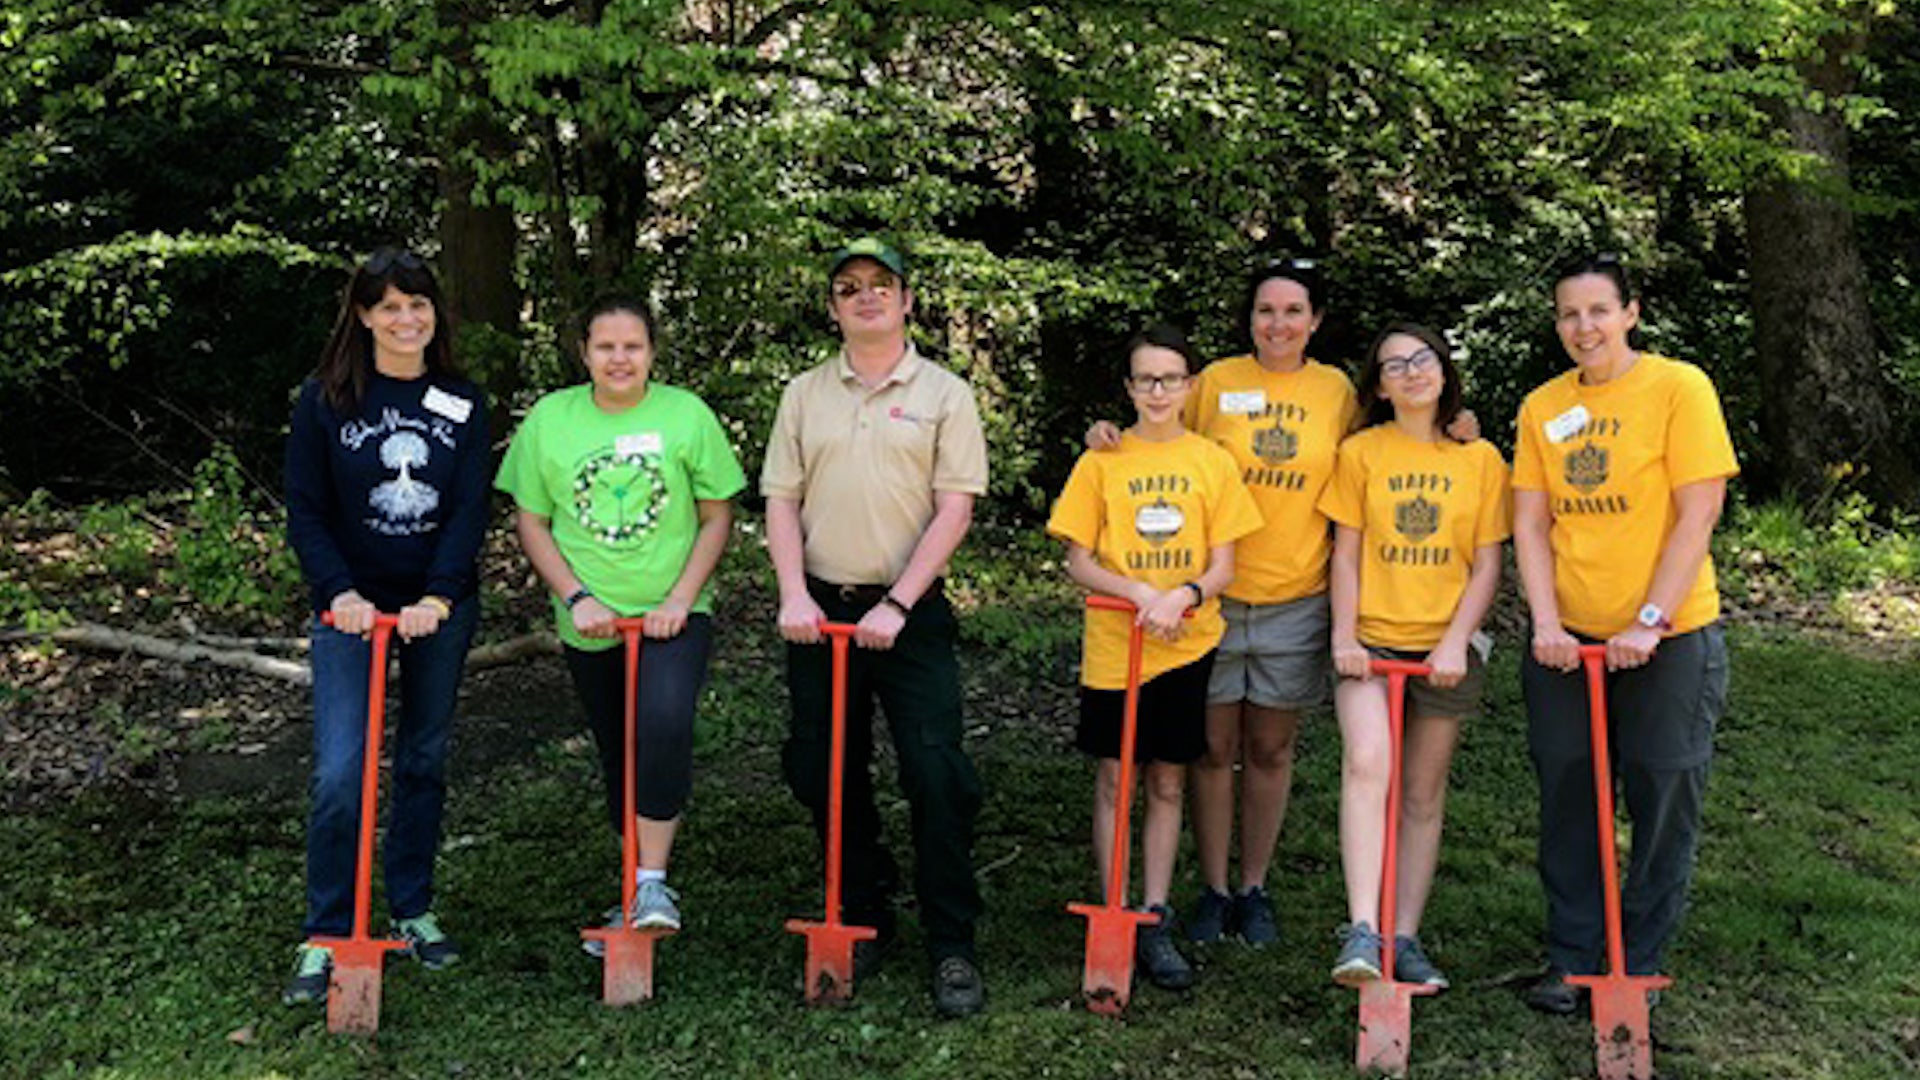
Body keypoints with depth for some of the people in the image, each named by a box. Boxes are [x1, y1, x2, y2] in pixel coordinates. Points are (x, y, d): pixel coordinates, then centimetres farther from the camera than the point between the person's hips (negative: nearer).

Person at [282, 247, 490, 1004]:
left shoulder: (463, 404, 2)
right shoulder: (325, 400, -2)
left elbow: (470, 510, -4)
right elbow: (305, 512, -3)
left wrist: (439, 598, -17)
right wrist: (340, 592, -18)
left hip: (440, 608, 2)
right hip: (353, 608, -2)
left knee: (423, 762, 11)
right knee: (340, 773, -9)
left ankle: (413, 911, 26)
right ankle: (325, 938, 4)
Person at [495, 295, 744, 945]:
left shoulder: (688, 415, -2)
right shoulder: (549, 419, 1)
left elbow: (717, 518, 1)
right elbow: (529, 522, 4)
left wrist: (678, 599, -11)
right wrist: (577, 598, -8)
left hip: (672, 615, -2)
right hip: (590, 624, 3)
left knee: (665, 725, -27)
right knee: (618, 758, 12)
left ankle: (652, 881, -17)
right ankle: (639, 892, 28)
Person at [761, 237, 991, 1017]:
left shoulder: (944, 393, 2)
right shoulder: (804, 395, 11)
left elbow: (954, 509, -5)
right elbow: (781, 503, 7)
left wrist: (896, 605, -13)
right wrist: (793, 595, -8)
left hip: (909, 613, -3)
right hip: (821, 610, 4)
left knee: (938, 778, -8)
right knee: (827, 776, 9)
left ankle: (952, 946, 3)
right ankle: (862, 922, 26)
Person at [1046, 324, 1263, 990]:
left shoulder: (1212, 461, 3)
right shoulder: (1101, 461, 0)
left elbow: (1222, 567, 1)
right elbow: (1079, 564, -1)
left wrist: (1183, 596, -19)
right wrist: (1138, 591, -18)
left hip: (1188, 643, 1)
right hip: (1112, 643, -1)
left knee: (1167, 784, 8)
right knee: (1113, 782, 4)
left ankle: (1155, 922, 17)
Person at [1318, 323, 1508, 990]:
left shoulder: (1480, 459, 6)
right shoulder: (1360, 452, 5)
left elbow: (1487, 565, 4)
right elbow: (1345, 554, 4)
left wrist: (1456, 641, -9)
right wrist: (1343, 637, -8)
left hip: (1444, 647, 2)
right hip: (1371, 640, -2)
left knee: (1423, 796, 7)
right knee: (1366, 763, -24)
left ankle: (1404, 939, 16)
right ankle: (1361, 932, -28)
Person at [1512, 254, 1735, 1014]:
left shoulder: (1679, 388, -8)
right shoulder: (1542, 407, 5)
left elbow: (1698, 514, -12)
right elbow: (1529, 524, 3)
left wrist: (1650, 621, -17)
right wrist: (1546, 622, -9)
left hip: (1668, 637, -4)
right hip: (1567, 640, 4)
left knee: (1662, 803, 6)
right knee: (1566, 802, 9)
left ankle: (1639, 966, 22)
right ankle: (1571, 959, 23)